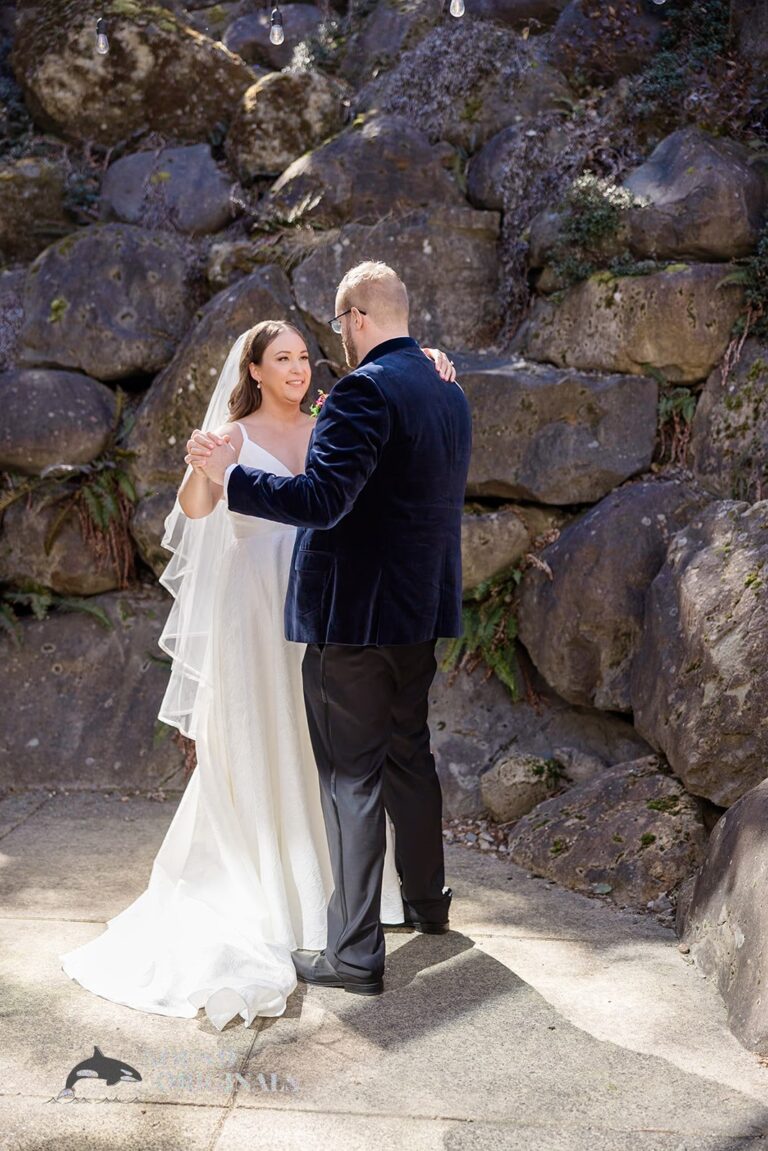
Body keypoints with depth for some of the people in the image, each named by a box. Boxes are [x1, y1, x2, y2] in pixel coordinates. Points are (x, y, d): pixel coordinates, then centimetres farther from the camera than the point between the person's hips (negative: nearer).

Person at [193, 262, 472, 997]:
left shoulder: (364, 392, -17)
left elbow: (321, 500, -25)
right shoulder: (450, 396, 11)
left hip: (352, 616, -9)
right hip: (422, 610, 9)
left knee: (351, 779, -1)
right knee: (409, 756, 22)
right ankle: (426, 903, 37)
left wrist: (230, 474, -14)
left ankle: (355, 952, 6)